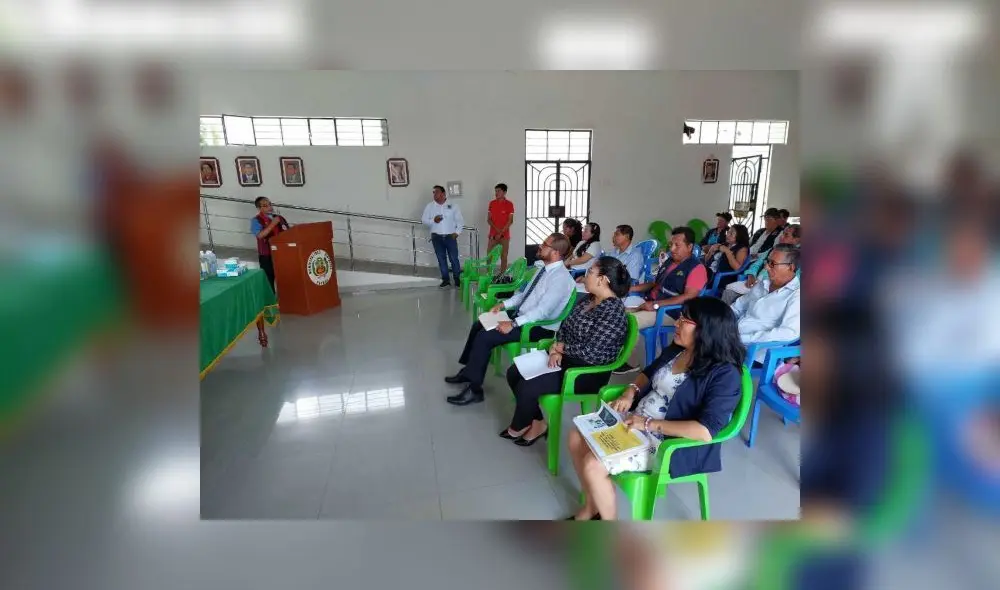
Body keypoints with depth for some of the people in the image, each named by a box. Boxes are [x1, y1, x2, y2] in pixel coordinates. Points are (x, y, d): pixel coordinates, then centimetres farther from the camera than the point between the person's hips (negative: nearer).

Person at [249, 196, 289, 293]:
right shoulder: (256, 220, -1)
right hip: (267, 256, -4)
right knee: (269, 280, -1)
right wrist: (273, 224, -18)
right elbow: (260, 235, -17)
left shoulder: (279, 218, 14)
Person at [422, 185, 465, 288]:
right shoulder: (429, 206, 6)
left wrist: (457, 232, -6)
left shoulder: (452, 205, 3)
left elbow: (460, 220, 5)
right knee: (441, 259, 6)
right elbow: (424, 220, 5)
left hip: (450, 236, -2)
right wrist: (433, 220, -13)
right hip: (437, 237, 2)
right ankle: (445, 279, 16)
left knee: (454, 258, -2)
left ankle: (457, 279, 11)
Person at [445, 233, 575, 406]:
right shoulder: (544, 269, 9)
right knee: (478, 325, 9)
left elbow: (542, 311, -29)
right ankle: (469, 369, 23)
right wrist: (503, 304, 6)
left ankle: (474, 390, -7)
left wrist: (513, 324, -29)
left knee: (484, 337, -19)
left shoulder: (560, 277, -22)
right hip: (521, 316, 10)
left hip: (538, 327, -10)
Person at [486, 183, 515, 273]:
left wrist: (501, 232, -13)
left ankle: (502, 275, 10)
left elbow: (510, 221, -8)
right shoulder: (492, 203, 6)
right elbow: (488, 219, 5)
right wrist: (497, 229, -10)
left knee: (503, 256, 2)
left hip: (504, 235, -3)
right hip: (493, 234, 3)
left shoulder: (509, 204, -5)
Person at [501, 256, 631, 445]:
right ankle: (537, 423, 13)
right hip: (564, 358, 10)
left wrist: (560, 348, -14)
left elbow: (590, 353, -27)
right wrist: (557, 346, -9)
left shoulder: (613, 311, -23)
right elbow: (565, 326, 10)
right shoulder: (586, 299, 5)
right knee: (514, 373, 2)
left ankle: (518, 427, 11)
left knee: (526, 386, -19)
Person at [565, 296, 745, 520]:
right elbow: (648, 373, 21)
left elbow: (706, 431, -29)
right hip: (637, 421, 8)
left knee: (593, 464, -19)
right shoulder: (676, 350, 3)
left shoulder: (724, 374, -20)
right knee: (578, 437, -2)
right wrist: (630, 393, 0)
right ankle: (593, 506, 17)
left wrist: (650, 424, -25)